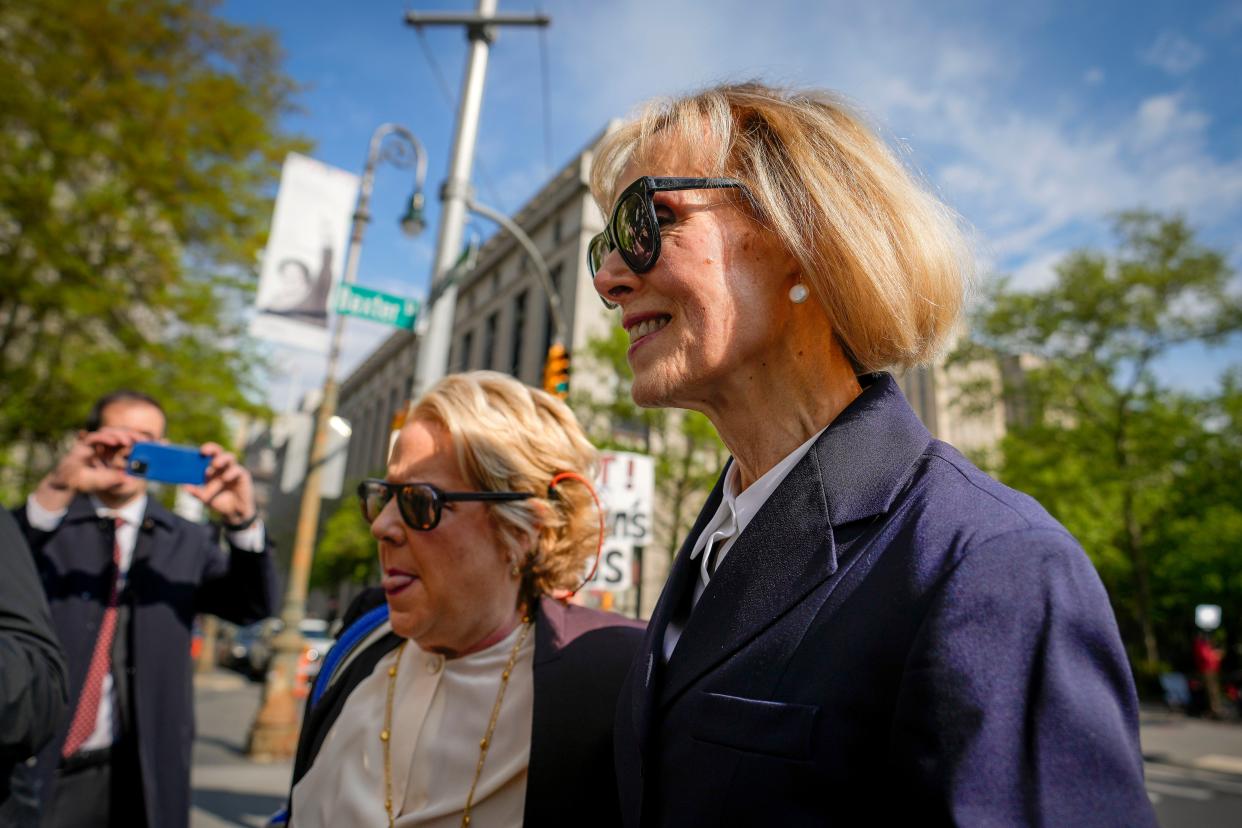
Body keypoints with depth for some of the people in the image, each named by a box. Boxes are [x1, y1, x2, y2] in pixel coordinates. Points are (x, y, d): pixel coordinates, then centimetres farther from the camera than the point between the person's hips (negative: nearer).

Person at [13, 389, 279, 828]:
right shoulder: (48, 521, 1)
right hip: (40, 767, -1)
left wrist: (242, 520, -26)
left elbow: (254, 606, -8)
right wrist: (56, 488, -33)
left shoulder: (189, 541, 3)